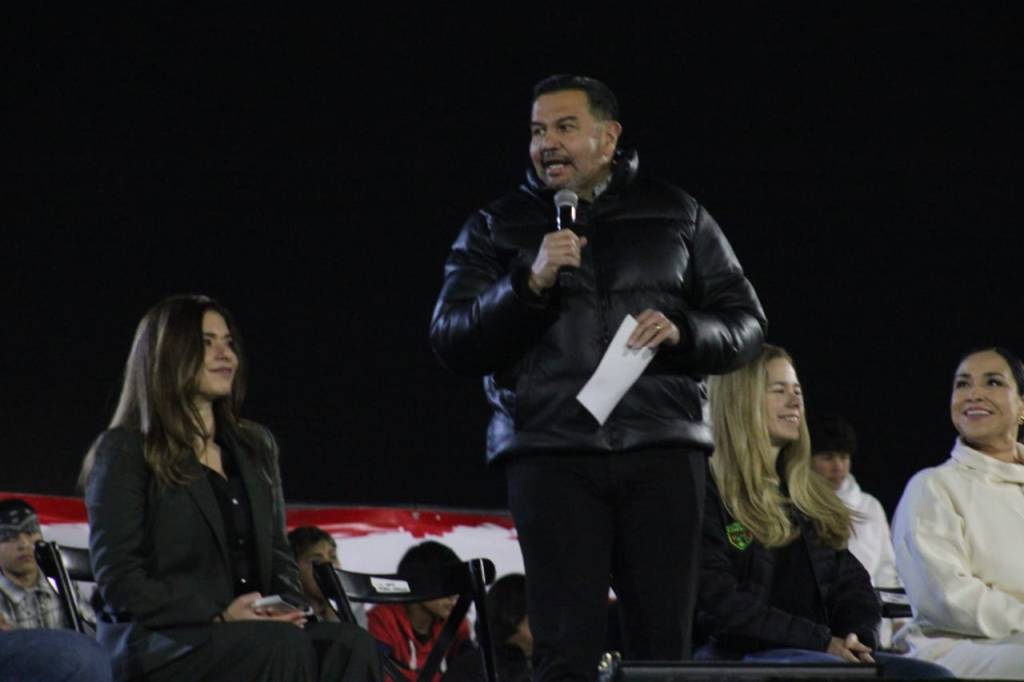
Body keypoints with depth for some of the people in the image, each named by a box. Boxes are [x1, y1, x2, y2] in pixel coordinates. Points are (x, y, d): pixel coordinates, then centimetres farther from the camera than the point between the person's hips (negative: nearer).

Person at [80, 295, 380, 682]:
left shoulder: (255, 447, 23)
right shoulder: (125, 452, 2)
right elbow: (118, 582, -6)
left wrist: (289, 611, -2)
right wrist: (218, 617, -17)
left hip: (247, 634, 6)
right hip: (153, 644, -6)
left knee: (350, 646, -27)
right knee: (285, 649, -35)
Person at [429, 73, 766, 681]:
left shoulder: (678, 216, 16)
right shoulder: (496, 228, 14)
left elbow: (746, 324, 15)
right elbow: (453, 342, 4)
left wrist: (683, 332, -6)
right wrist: (530, 282, -10)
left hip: (663, 450, 1)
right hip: (551, 453, -1)